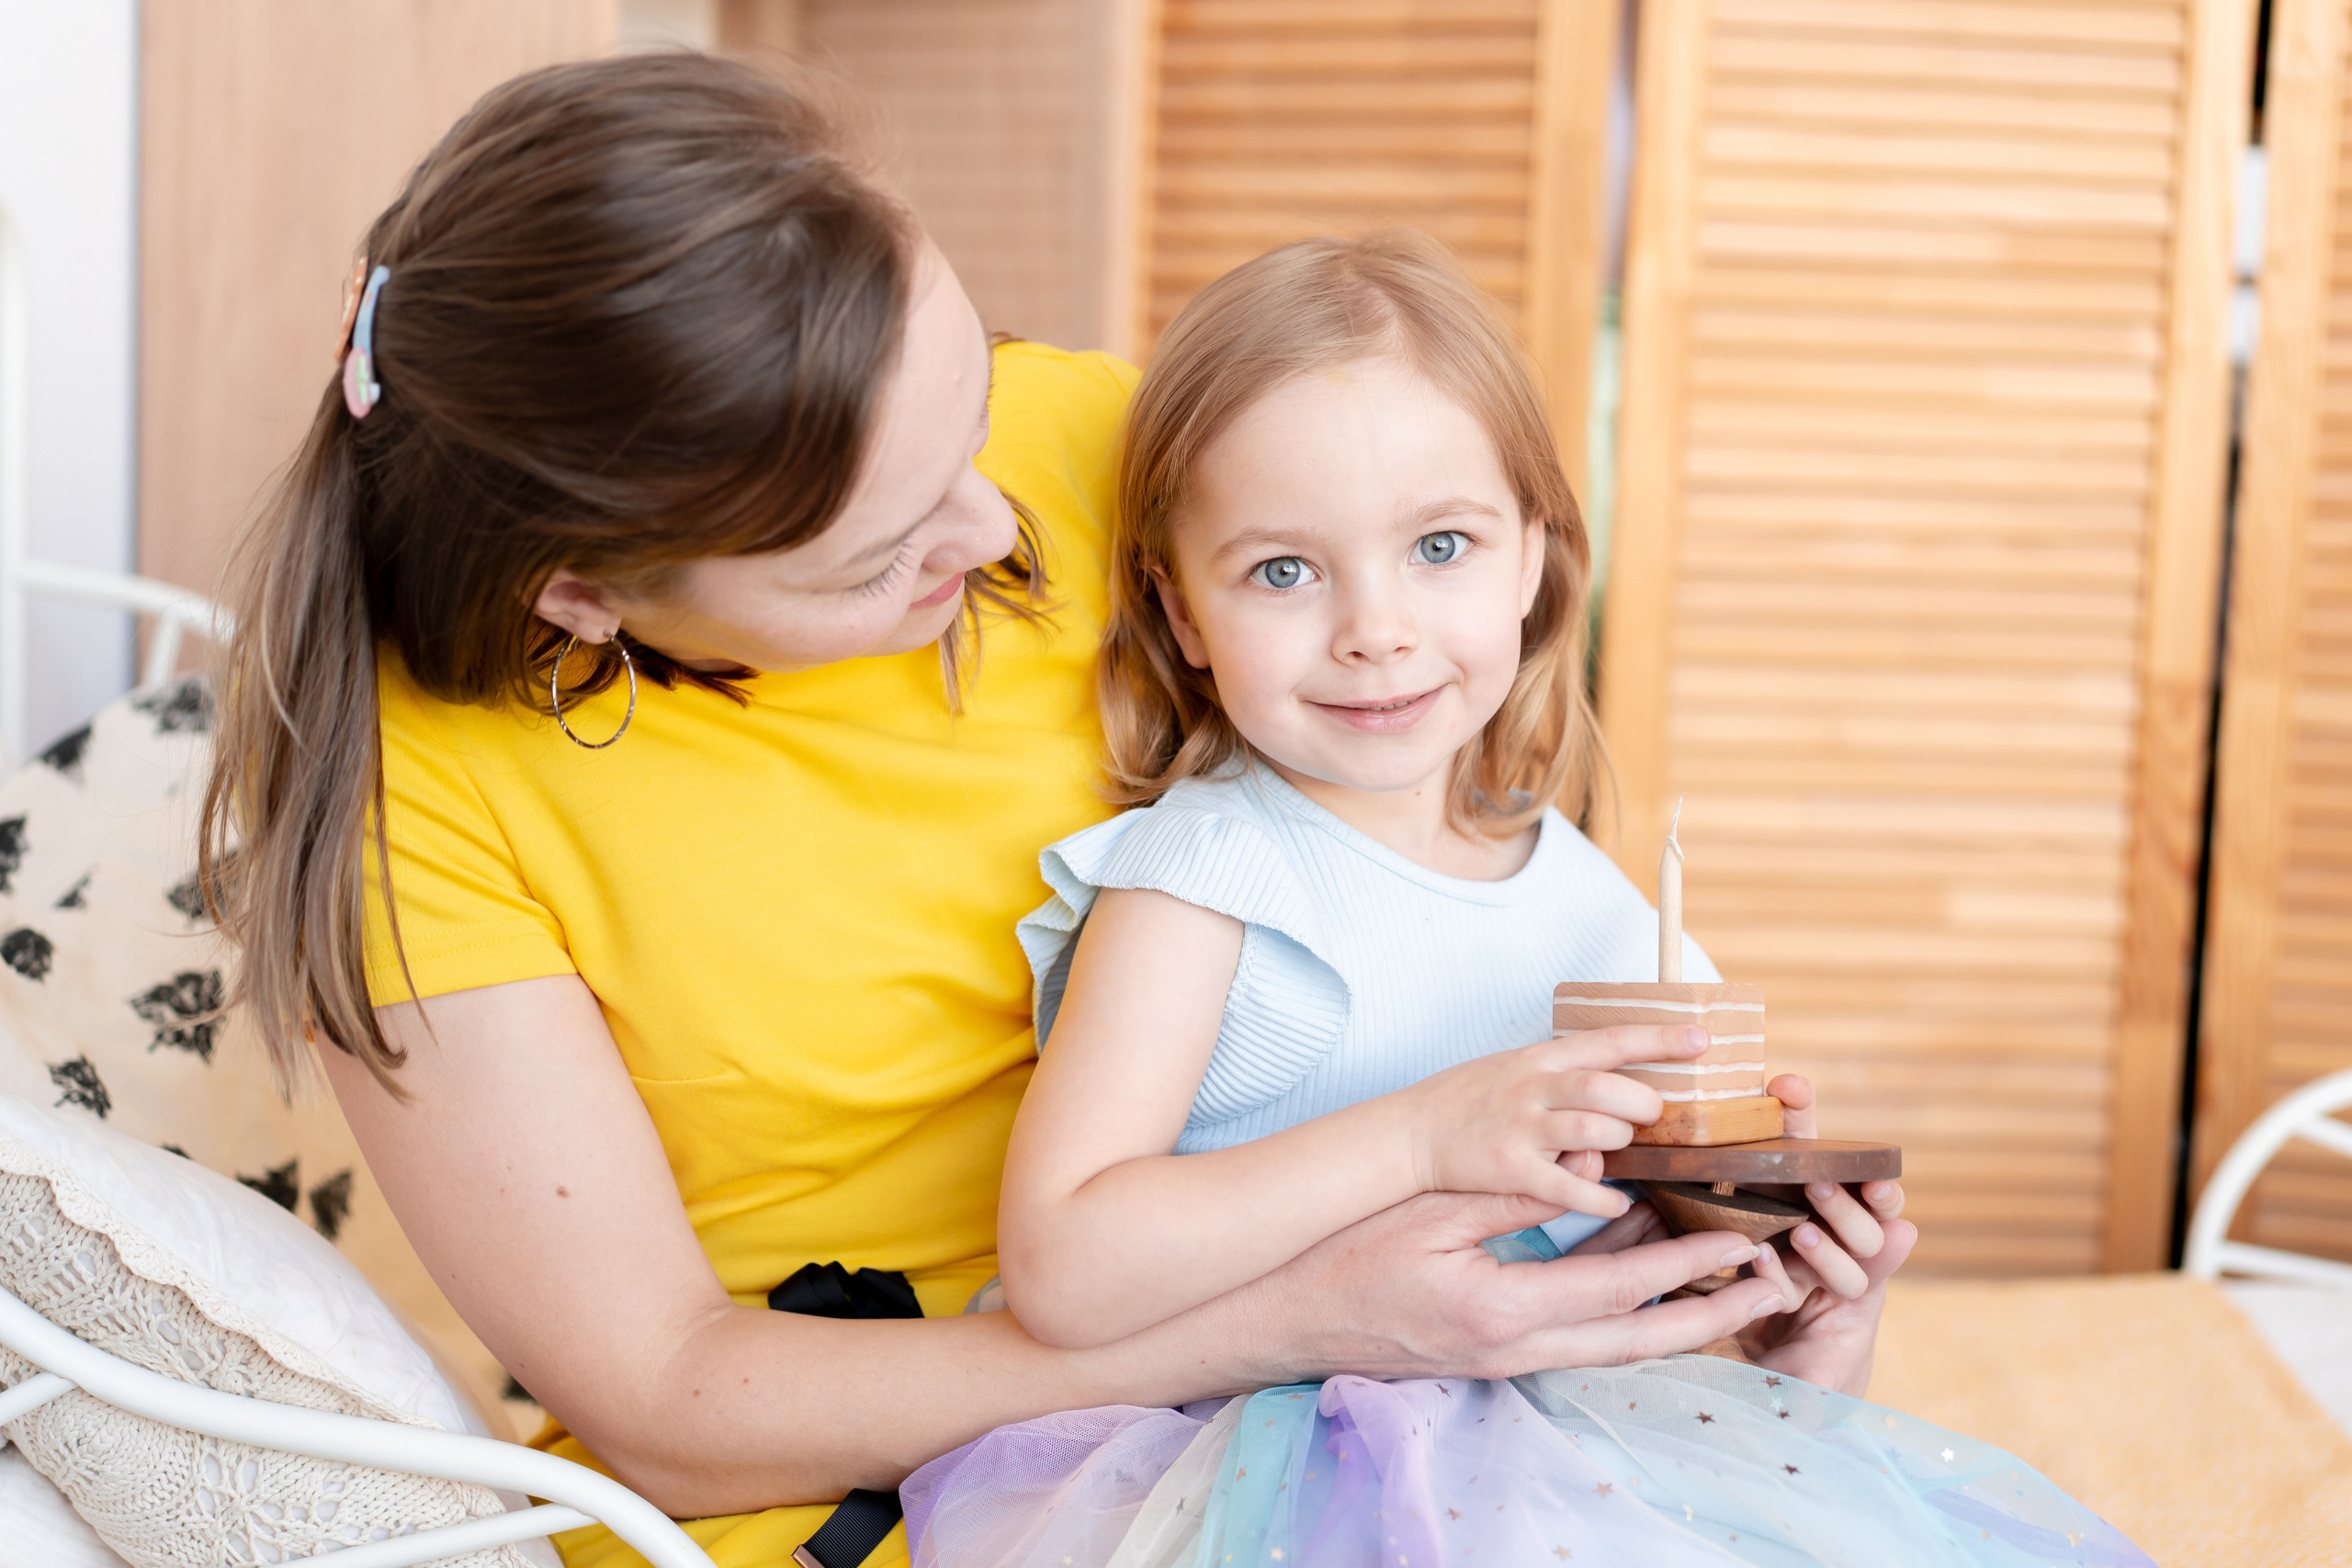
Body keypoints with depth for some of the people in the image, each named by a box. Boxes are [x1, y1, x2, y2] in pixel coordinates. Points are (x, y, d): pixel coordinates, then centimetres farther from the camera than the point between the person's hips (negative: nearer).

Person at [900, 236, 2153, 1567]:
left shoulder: (1594, 906, 6)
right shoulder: (1197, 875, -10)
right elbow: (1061, 1272, -19)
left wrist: (1810, 1343, -6)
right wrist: (1422, 1135, -23)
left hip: (1550, 1445, 5)